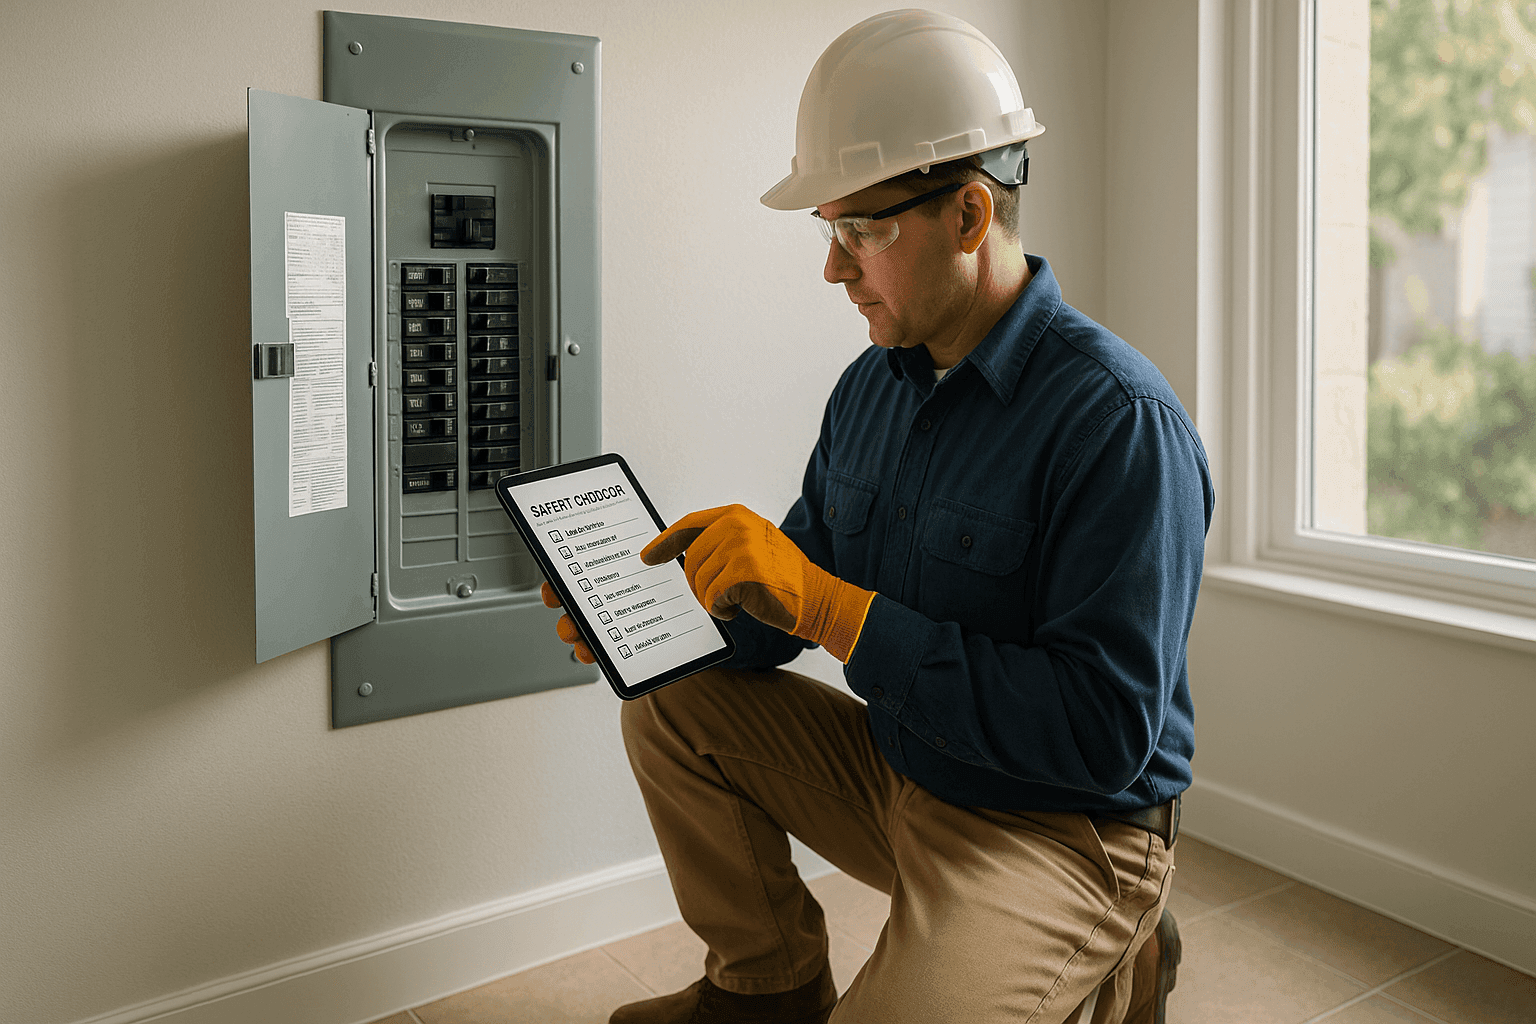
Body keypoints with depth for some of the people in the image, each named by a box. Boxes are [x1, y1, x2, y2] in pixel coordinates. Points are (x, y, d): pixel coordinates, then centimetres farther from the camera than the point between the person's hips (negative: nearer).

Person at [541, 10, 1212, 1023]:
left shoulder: (1119, 419, -23)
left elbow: (1105, 729, -29)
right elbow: (787, 614, 9)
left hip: (1065, 830, -7)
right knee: (672, 704, 2)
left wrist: (833, 608, -31)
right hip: (900, 773, 7)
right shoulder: (870, 388, 3)